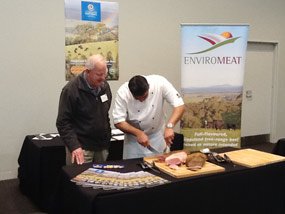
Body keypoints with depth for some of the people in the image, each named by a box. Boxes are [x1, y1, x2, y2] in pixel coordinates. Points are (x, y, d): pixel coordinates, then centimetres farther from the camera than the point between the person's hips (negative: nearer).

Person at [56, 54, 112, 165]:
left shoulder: (105, 86, 5)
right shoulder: (71, 89, -13)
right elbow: (63, 122, -14)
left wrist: (108, 137, 15)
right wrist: (74, 146, -23)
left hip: (102, 146, 6)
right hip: (81, 147, -6)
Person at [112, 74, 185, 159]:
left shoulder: (160, 83, -23)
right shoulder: (122, 93, -22)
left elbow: (179, 105, -23)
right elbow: (118, 122, -19)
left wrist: (169, 126, -35)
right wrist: (138, 133, -29)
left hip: (158, 135, 1)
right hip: (134, 137, -1)